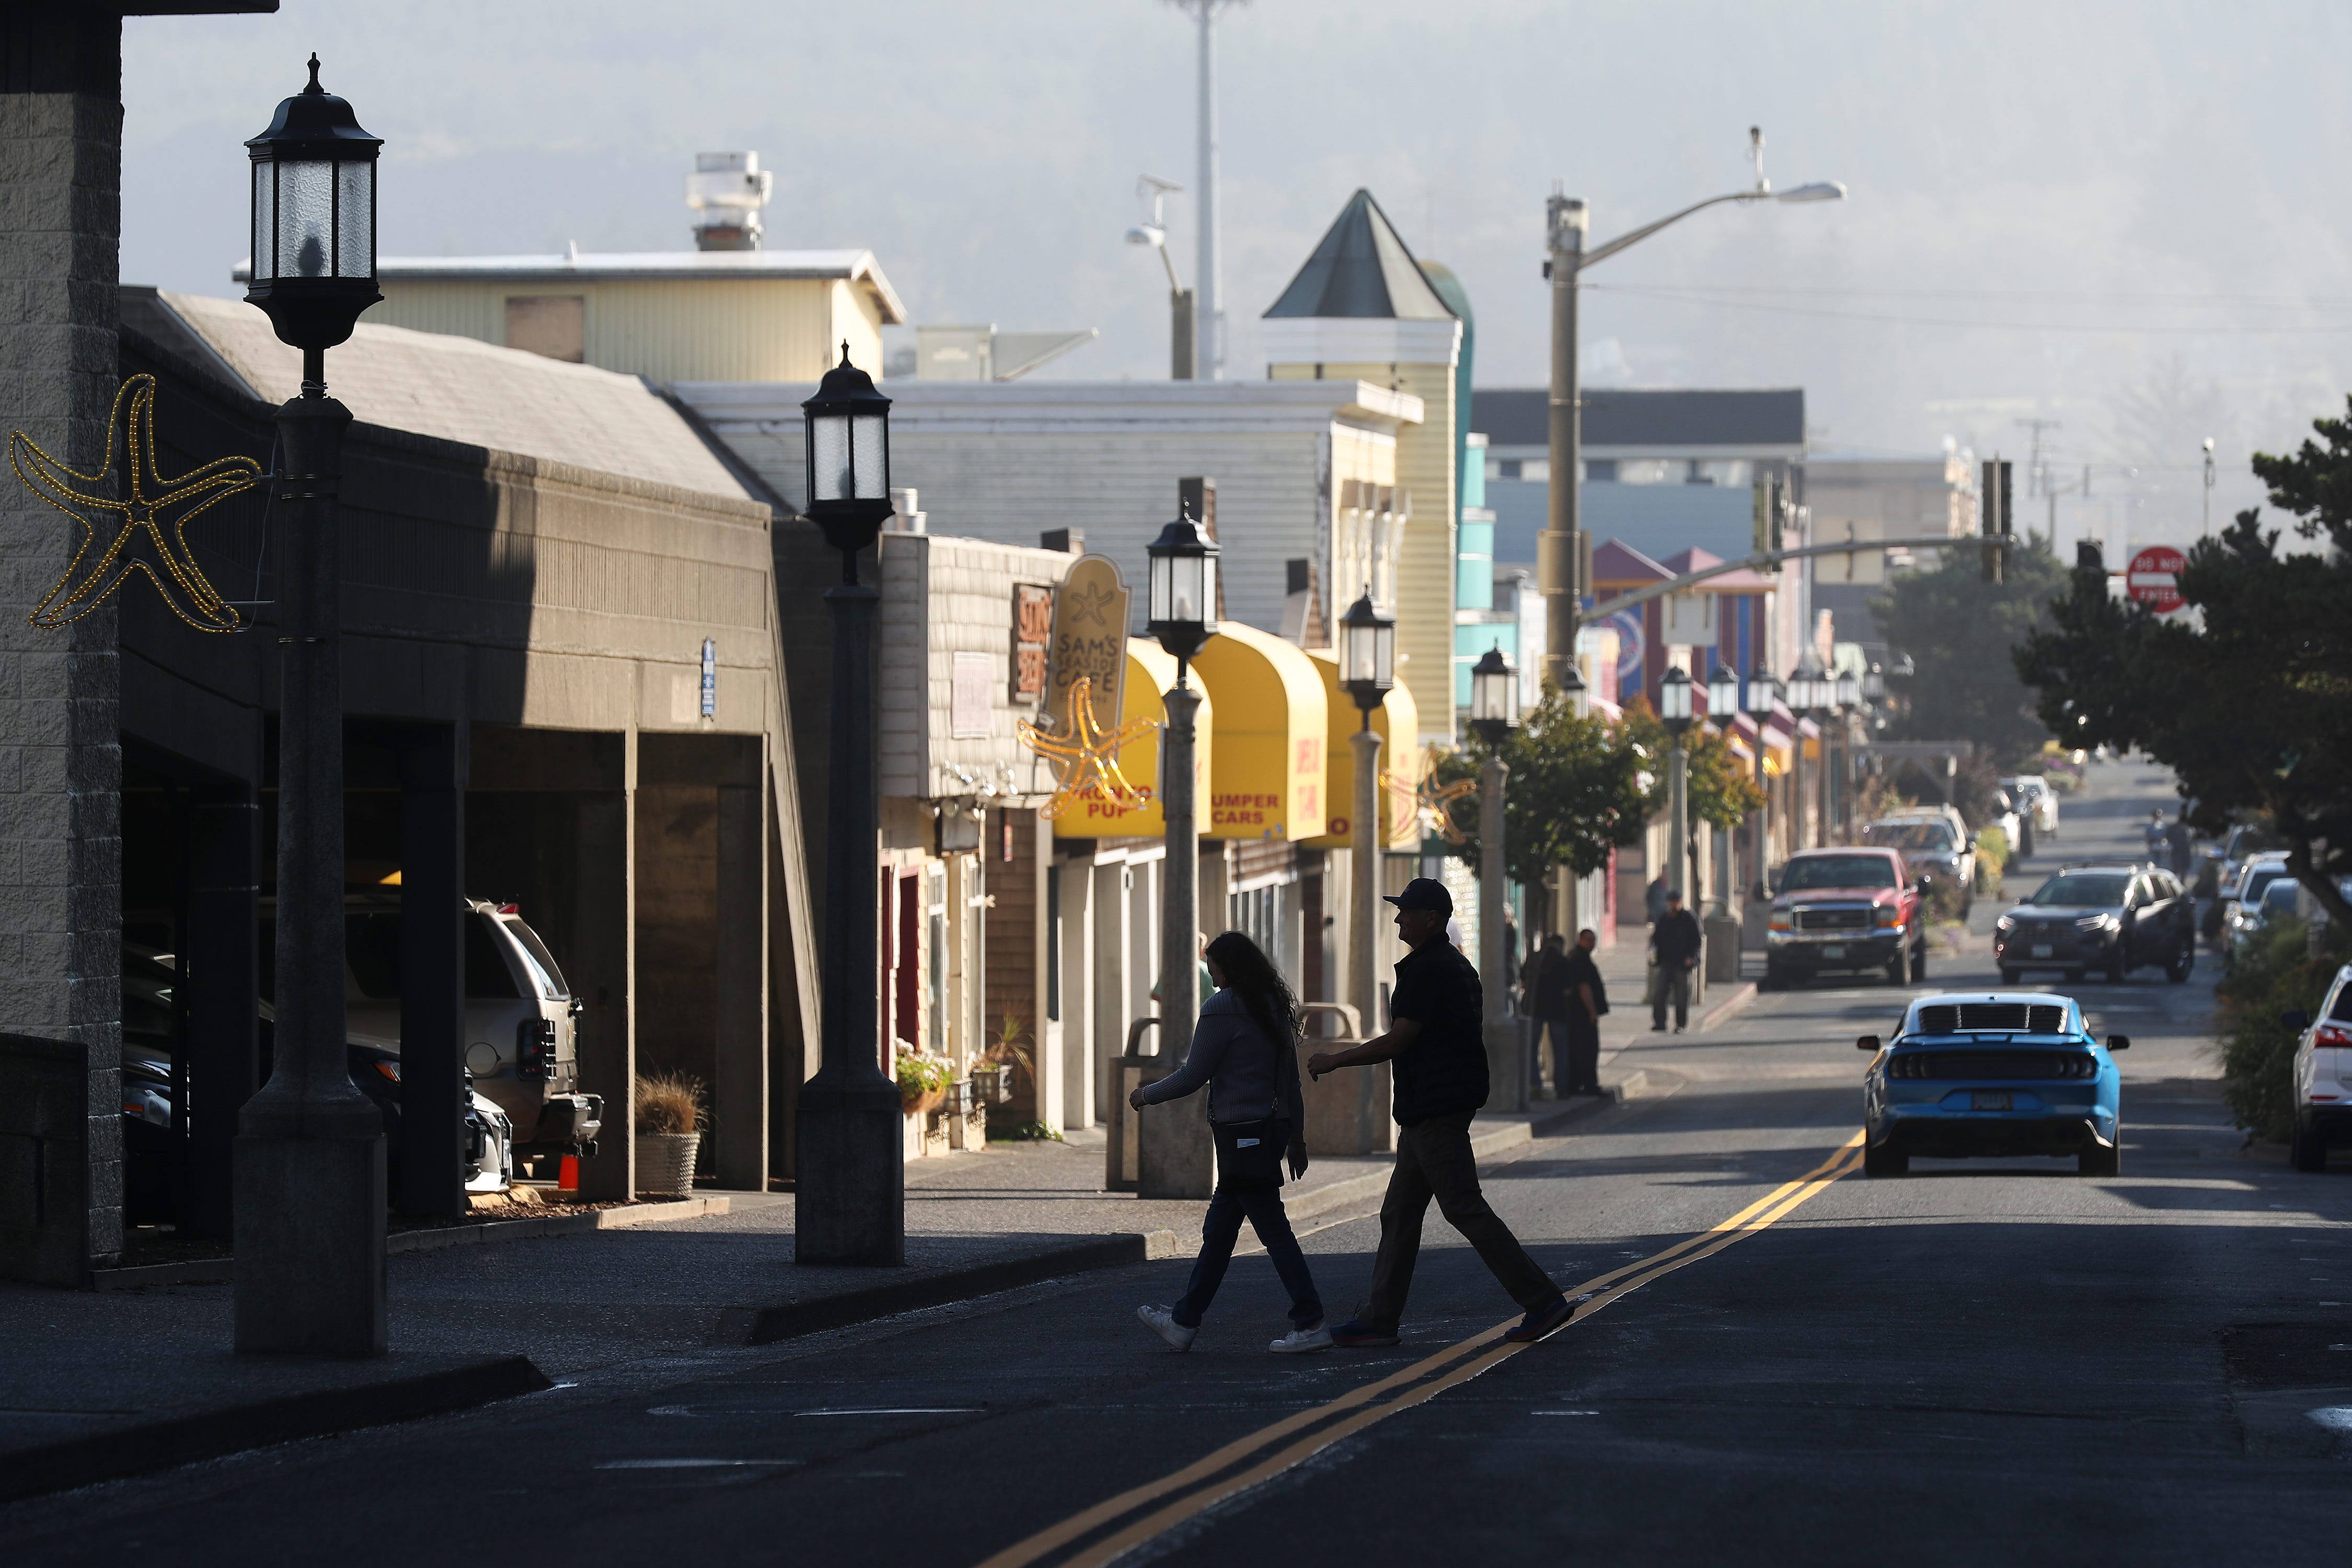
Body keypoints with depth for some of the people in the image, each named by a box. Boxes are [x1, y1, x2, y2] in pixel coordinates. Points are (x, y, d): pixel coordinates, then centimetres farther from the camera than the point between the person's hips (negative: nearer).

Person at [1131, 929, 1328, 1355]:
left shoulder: (1222, 1010, -13)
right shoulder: (1275, 1008, 12)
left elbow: (1194, 1076, -11)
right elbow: (1291, 1079, 16)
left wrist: (1147, 1095, 5)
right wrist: (1296, 1139, 21)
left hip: (1241, 1133, -9)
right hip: (1272, 1127, 9)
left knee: (1273, 1228, -8)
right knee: (1218, 1231, 15)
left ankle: (1311, 1326, -11)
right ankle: (1184, 1322, 23)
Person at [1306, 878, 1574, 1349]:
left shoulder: (1429, 971, -17)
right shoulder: (1456, 966, 16)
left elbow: (1397, 1042, -18)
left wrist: (1335, 1060, -6)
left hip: (1434, 1112, -11)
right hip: (1433, 1110, 11)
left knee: (1464, 1208, -9)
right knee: (1399, 1213, 11)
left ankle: (1542, 1300, -8)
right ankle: (1380, 1319, 13)